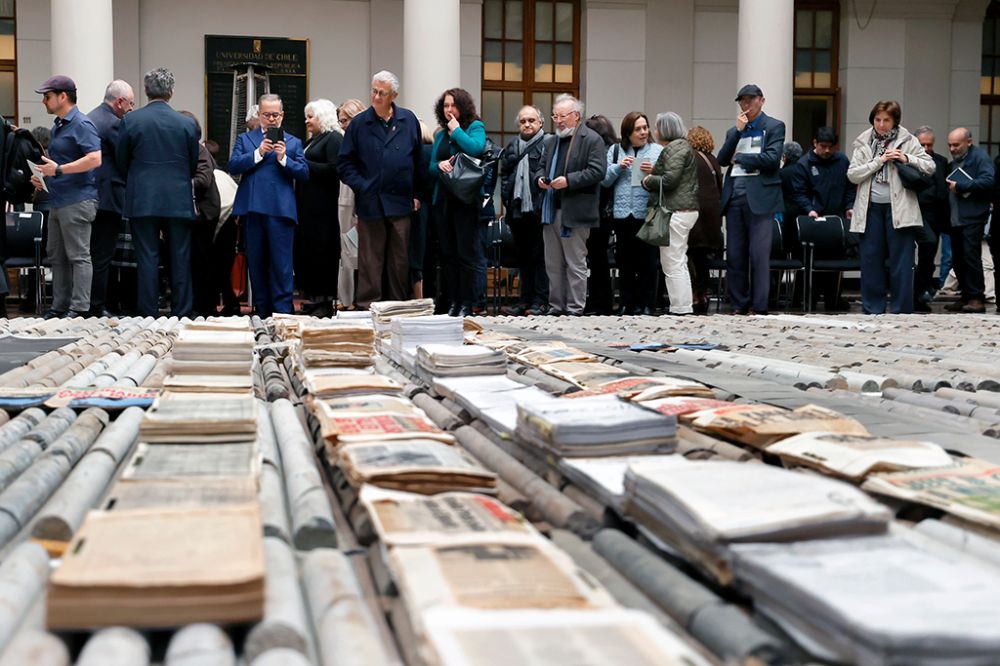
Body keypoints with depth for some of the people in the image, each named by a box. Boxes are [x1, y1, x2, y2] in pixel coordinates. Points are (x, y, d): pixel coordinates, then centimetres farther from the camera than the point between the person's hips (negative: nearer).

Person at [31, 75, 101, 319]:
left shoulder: (81, 125, -12)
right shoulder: (58, 126, 18)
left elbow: (95, 159, -24)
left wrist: (58, 170, -22)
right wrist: (43, 176, 11)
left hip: (77, 200, -10)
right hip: (58, 200, 10)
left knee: (78, 256, -6)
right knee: (56, 256, 13)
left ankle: (79, 309, -4)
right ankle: (60, 306, 20)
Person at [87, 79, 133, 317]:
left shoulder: (89, 118, 15)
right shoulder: (113, 123, -14)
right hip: (107, 197, -9)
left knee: (94, 254, 14)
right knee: (102, 256, -4)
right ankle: (97, 308, 0)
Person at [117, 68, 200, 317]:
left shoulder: (130, 120, -2)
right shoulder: (187, 124, 0)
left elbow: (122, 162, 6)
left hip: (142, 200, -1)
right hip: (179, 201, 1)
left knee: (147, 259, 2)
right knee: (180, 260, 6)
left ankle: (149, 315, 3)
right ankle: (181, 314, 9)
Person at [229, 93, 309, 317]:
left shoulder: (293, 143, 13)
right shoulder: (245, 139, 15)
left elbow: (304, 173, 2)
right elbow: (233, 166, 0)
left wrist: (284, 159, -13)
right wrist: (258, 153, -10)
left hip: (281, 211, -2)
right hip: (253, 209, 2)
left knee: (281, 265, -6)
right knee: (256, 264, 8)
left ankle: (283, 313, -4)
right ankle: (262, 313, 17)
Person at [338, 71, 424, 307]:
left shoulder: (409, 120, 6)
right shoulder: (359, 123, 2)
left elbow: (418, 160, 10)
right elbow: (345, 162, 5)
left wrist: (416, 194, 7)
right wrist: (360, 186, -7)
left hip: (400, 202, 2)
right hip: (370, 203, -2)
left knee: (400, 260, 8)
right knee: (370, 261, 2)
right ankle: (367, 306, 8)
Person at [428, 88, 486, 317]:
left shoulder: (475, 127, 0)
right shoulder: (440, 134, 16)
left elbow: (476, 148, -21)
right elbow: (430, 167, 14)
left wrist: (456, 130, -9)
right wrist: (439, 165, -8)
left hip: (465, 198, -6)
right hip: (442, 199, 6)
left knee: (466, 252, -5)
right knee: (447, 253, 8)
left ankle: (467, 304, 0)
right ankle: (451, 302, 13)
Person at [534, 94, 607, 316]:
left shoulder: (592, 140, -5)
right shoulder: (555, 140, 19)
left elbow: (597, 171, -14)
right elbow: (541, 166, 25)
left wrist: (569, 180, -20)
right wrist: (540, 178, 2)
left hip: (575, 212, -8)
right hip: (551, 211, 8)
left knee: (576, 264, -2)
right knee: (553, 264, 10)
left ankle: (575, 308, 3)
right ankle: (556, 306, 17)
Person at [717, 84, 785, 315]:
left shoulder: (774, 126, 5)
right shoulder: (733, 131, 21)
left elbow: (772, 159, -9)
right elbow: (722, 160, 6)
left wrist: (739, 157, 0)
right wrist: (737, 131, -1)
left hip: (759, 197, -5)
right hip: (734, 195, 5)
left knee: (759, 255, -7)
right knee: (734, 255, 4)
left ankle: (759, 307, -4)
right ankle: (739, 306, 10)